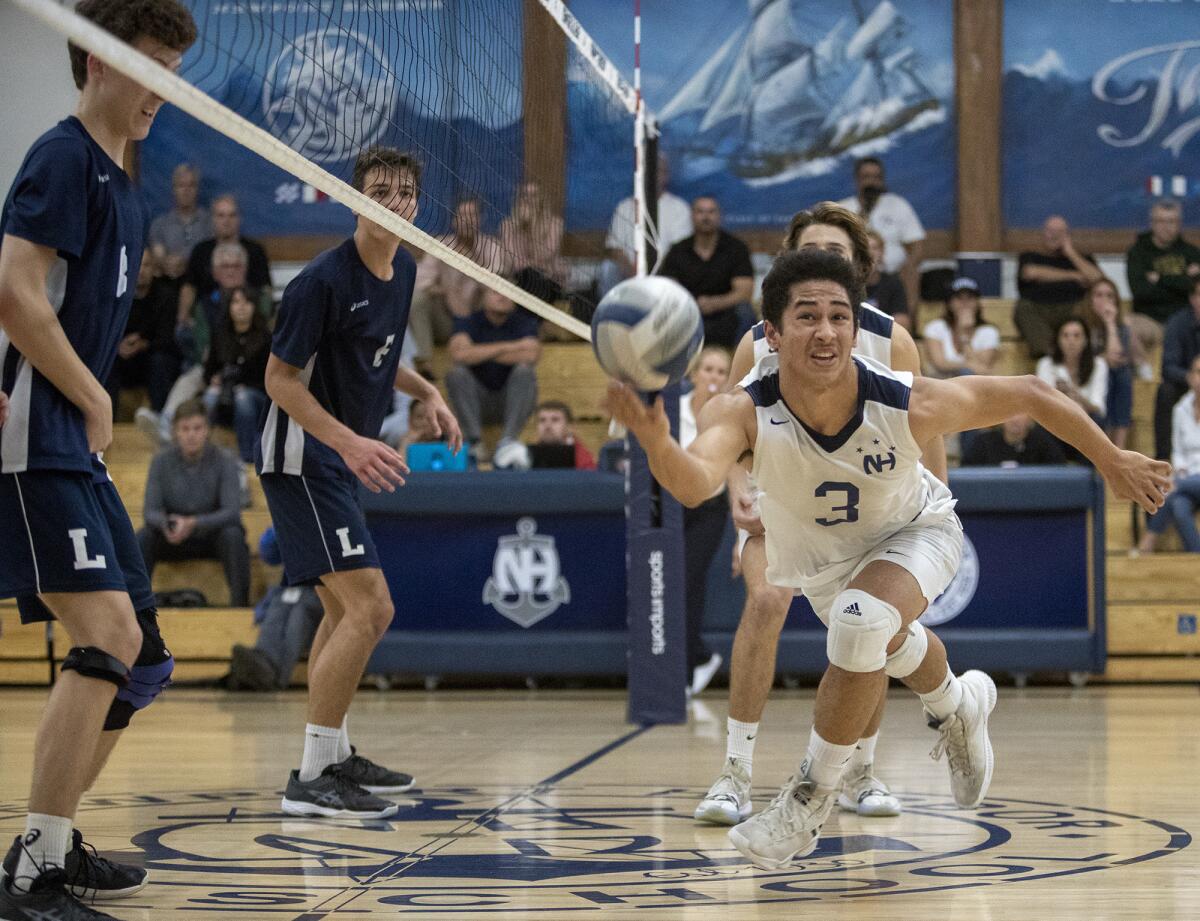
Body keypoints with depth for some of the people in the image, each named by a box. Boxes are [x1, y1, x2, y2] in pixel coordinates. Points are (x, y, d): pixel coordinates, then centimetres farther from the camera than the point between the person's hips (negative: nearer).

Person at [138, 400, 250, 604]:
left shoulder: (224, 460, -13)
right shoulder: (162, 461, -7)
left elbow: (232, 512, -20)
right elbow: (151, 510, -10)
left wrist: (193, 523, -36)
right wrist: (165, 524, -36)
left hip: (212, 536, -2)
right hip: (173, 538, 2)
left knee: (233, 535, -34)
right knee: (143, 538, -27)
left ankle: (240, 602, -31)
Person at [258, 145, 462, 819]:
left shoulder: (403, 271, 7)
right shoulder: (325, 280, -19)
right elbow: (280, 379, -17)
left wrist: (427, 392, 8)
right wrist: (350, 441, -28)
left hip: (340, 463, 10)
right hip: (302, 458, -10)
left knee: (346, 611, 19)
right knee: (370, 607, -17)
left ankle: (336, 757, 31)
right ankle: (312, 778, -15)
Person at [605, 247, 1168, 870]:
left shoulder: (908, 405, -37)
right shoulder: (744, 411, -39)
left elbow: (1029, 395, -22)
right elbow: (695, 485, -59)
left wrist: (1114, 464, -11)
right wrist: (658, 444, -81)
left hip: (914, 532, -3)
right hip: (818, 556, 3)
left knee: (863, 624, -32)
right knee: (893, 649, 29)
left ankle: (813, 797, -11)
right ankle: (957, 706, 66)